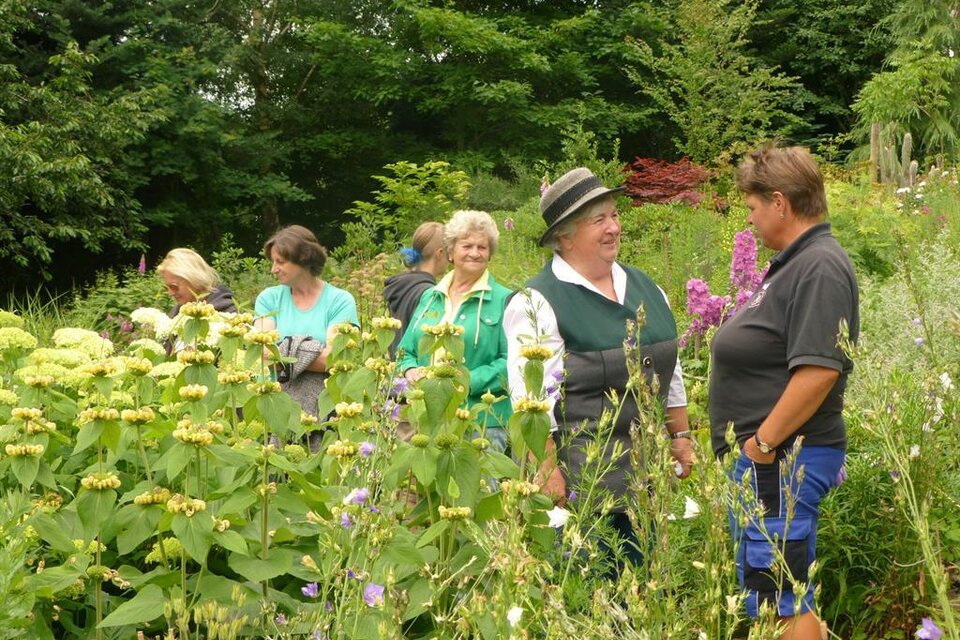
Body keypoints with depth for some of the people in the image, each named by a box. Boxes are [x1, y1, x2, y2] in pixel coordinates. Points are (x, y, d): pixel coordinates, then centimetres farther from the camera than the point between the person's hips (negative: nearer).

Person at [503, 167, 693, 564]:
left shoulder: (644, 288, 13)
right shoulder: (537, 303, -9)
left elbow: (670, 371, 21)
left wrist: (681, 437, 18)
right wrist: (548, 472, -19)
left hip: (647, 470, 7)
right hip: (580, 474, -7)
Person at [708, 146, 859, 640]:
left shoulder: (819, 267, -18)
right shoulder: (793, 262, 15)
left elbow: (818, 370, -27)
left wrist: (764, 442, -20)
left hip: (782, 464, -11)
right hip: (762, 458, 11)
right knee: (760, 593, 18)